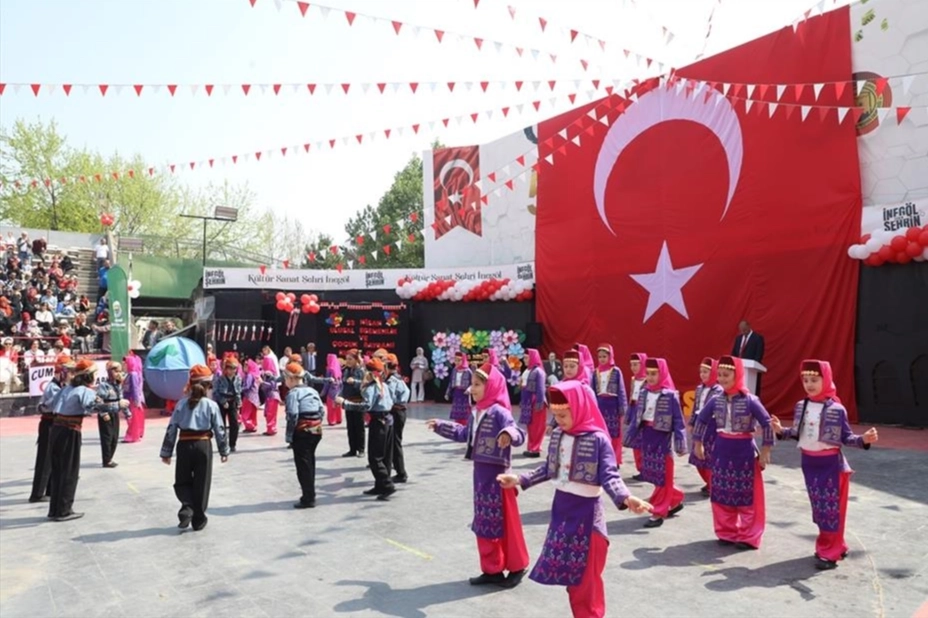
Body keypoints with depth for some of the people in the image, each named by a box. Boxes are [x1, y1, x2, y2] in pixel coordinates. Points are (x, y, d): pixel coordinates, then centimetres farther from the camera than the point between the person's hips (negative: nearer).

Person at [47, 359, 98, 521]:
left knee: (57, 471, 16)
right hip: (70, 433, -7)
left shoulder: (66, 389, 17)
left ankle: (54, 509, 24)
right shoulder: (87, 391, -7)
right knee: (70, 472, 4)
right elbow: (89, 406, -24)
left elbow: (57, 409, 13)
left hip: (56, 430, 7)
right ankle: (63, 511, 9)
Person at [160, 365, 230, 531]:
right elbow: (219, 430, -1)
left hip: (184, 446, 1)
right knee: (201, 484, 10)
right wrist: (224, 450, 10)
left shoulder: (181, 404, 1)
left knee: (182, 481, 17)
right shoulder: (211, 405, -4)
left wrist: (166, 452, 7)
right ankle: (198, 520, 15)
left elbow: (171, 429, 1)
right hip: (203, 446, -1)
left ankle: (186, 508, -7)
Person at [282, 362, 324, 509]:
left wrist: (289, 435, -12)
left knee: (303, 465, 0)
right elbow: (321, 410, 10)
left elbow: (293, 415, -18)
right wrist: (316, 426, 14)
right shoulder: (312, 390, 13)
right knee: (310, 462, 17)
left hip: (302, 432, -8)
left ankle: (308, 499, 3)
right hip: (316, 430, 8)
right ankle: (310, 495, 25)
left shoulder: (293, 392, -10)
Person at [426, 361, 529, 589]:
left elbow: (518, 435, -30)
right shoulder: (476, 412, 9)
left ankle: (516, 568, 20)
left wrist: (509, 435, -53)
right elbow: (465, 434, 24)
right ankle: (492, 569, 25)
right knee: (484, 523, 13)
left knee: (503, 522, 3)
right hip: (480, 472, 9)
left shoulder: (499, 412, -18)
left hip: (497, 474, -8)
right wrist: (440, 426, 31)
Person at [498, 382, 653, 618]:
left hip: (586, 512, -6)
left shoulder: (598, 439, -17)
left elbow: (609, 477, -21)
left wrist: (626, 498, -39)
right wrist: (520, 480, 11)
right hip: (561, 508, 6)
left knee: (586, 575, 6)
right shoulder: (557, 435, 2)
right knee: (568, 570, 16)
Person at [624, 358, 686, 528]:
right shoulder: (644, 393, 5)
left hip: (662, 438, -6)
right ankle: (676, 500, 33)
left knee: (662, 477, 2)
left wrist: (680, 445, -12)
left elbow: (678, 421, -10)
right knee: (651, 474, 13)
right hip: (646, 437, 6)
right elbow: (636, 416, 10)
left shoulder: (670, 395, -12)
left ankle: (658, 513, 10)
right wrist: (630, 436, 10)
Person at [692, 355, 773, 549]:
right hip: (721, 450, 5)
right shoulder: (716, 400, -1)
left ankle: (748, 536, 16)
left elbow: (767, 423, -12)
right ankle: (727, 533, 24)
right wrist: (698, 443, 15)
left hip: (744, 450, -4)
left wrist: (765, 451, -11)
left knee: (747, 496, 3)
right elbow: (702, 419, 12)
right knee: (721, 494, 10)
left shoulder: (750, 400, -15)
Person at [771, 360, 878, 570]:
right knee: (818, 506, 14)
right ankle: (827, 545, 29)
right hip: (809, 463, 5)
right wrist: (781, 431, -5)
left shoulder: (837, 409, -13)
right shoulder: (800, 406, 1)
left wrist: (864, 439, -27)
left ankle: (830, 552, 11)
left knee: (831, 507, 2)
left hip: (831, 464, -5)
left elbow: (846, 438, -9)